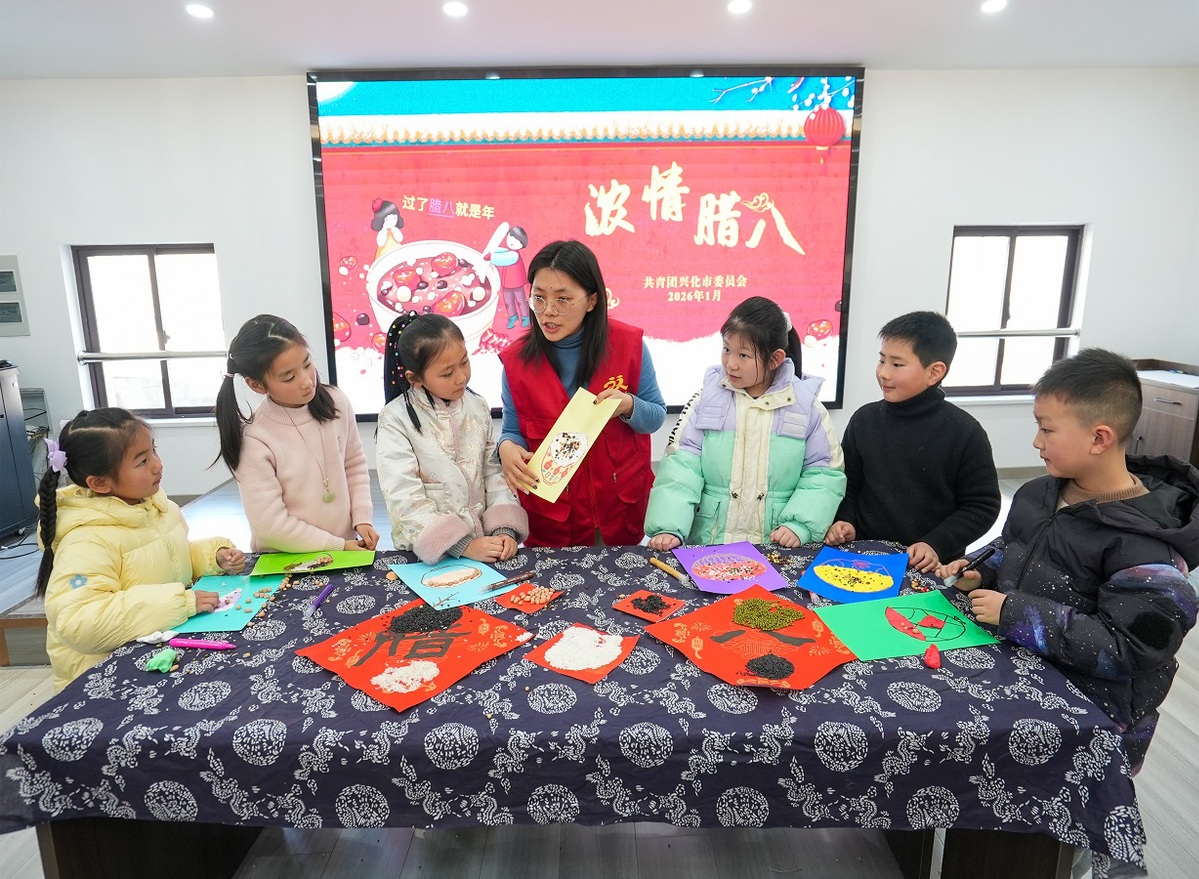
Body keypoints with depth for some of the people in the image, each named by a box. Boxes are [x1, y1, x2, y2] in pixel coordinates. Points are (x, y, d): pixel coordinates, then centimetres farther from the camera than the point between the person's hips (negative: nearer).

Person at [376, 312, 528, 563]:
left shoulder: (478, 407, 4)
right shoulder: (396, 420, -8)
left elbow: (493, 471, 6)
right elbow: (405, 500, -13)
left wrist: (504, 529, -7)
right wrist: (462, 545, -18)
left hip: (484, 543, 2)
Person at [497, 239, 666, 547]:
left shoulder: (629, 344, -9)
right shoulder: (517, 360, -9)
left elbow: (656, 416, -1)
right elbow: (513, 431, 0)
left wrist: (628, 406, -22)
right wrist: (508, 447, -22)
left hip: (622, 504, 1)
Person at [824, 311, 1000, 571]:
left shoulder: (964, 432, -5)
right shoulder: (864, 420, 3)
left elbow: (982, 506, 0)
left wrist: (937, 545, -11)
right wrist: (844, 524, -4)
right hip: (864, 556, 2)